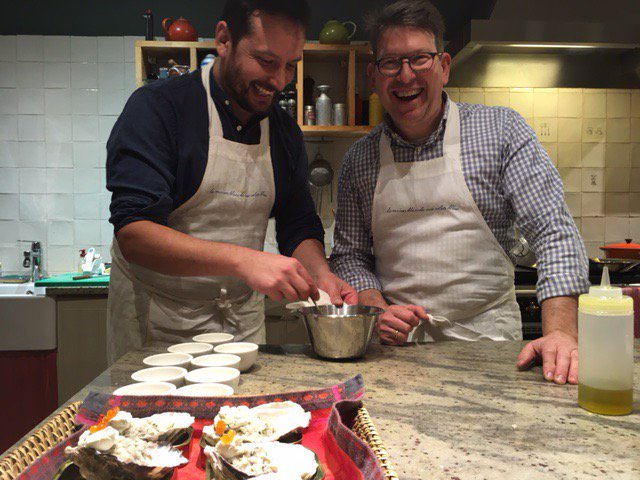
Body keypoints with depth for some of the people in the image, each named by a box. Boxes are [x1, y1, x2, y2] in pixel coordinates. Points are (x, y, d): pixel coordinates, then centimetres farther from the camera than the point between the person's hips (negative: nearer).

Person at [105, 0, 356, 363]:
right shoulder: (157, 107, -15)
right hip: (157, 324, -4)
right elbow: (134, 235, -24)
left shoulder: (286, 132, 4)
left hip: (245, 322, 5)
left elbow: (300, 227, 8)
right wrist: (241, 260, -36)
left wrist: (319, 275, -14)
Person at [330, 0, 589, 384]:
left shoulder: (501, 130, -2)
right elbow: (349, 255, 10)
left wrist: (560, 332, -20)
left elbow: (554, 231, -7)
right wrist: (378, 309, -9)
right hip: (396, 346, 1)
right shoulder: (360, 158, 6)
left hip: (485, 342, -1)